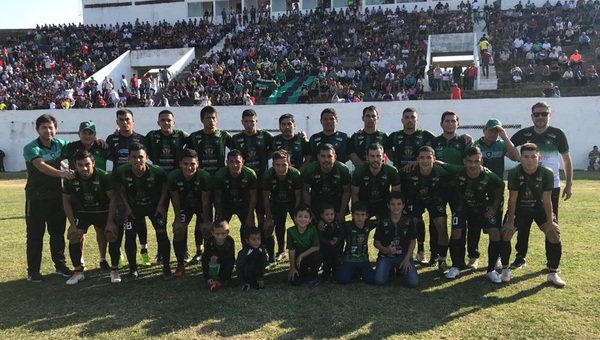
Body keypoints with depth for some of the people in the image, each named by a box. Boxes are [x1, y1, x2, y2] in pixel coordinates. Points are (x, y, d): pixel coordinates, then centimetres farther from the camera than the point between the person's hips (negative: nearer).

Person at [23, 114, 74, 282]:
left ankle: (60, 265, 26)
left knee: (58, 232, 13)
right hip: (36, 197, -5)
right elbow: (42, 166, -33)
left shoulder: (60, 144, 0)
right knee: (35, 235, 3)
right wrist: (61, 173, -51)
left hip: (57, 196, 5)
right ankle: (33, 270, 13)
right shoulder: (31, 148, -16)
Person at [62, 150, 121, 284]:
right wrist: (72, 224, -8)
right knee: (73, 236, -12)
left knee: (114, 235, -16)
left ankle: (114, 270, 2)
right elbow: (66, 201, -5)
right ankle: (78, 271, 7)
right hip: (82, 212, 2)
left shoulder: (104, 176, -25)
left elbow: (113, 198, -18)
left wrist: (110, 222, -20)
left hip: (104, 211, -2)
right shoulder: (71, 179, -18)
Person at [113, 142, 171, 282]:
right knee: (129, 236, -5)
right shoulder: (121, 172, -25)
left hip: (155, 206, -1)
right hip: (134, 207, 1)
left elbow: (165, 185, -8)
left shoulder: (157, 171, -30)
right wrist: (127, 206, -6)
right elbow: (119, 187, -3)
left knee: (162, 234, -8)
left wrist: (161, 204, -12)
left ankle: (166, 268, 9)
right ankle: (133, 270, 14)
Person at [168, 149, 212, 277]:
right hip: (185, 205, 1)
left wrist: (206, 221, -17)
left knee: (205, 229, -7)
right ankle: (180, 265, 5)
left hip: (201, 205, -1)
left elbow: (205, 201, -23)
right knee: (178, 231, -7)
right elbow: (175, 200, -14)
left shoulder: (204, 176, -35)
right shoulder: (173, 177, -30)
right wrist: (177, 219, -8)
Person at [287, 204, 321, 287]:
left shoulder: (312, 230, -18)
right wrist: (292, 268, -9)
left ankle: (311, 277, -6)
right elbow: (291, 250, -13)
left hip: (310, 257, 0)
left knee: (317, 256, -34)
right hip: (298, 260, 0)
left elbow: (316, 247, -19)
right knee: (295, 282, -16)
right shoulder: (291, 231, -17)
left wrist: (301, 255, -21)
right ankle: (304, 272, 20)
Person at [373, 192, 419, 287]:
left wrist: (407, 259, -8)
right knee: (379, 280, -23)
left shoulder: (409, 221, -4)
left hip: (404, 255, 0)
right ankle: (390, 269, 13)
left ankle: (401, 269, 15)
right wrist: (385, 249, -20)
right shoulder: (383, 222, -5)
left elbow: (412, 241, 2)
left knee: (413, 283, -19)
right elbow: (376, 242, 1)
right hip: (386, 256, 0)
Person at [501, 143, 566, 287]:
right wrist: (510, 221, -16)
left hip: (540, 208, 0)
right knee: (505, 232, -14)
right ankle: (505, 269, 3)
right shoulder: (514, 173, -25)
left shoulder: (547, 173, -25)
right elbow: (512, 199, -19)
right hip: (520, 208, 0)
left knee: (554, 233, -15)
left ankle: (553, 273, 2)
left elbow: (546, 200, -19)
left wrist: (550, 222, -16)